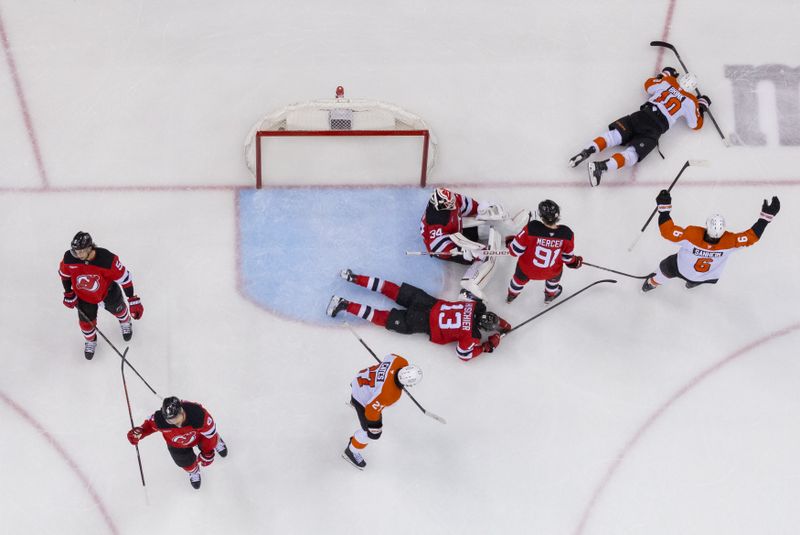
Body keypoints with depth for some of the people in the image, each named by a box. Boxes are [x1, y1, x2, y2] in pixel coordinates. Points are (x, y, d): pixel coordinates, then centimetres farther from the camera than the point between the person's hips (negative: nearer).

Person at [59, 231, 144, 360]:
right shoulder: (69, 258, -30)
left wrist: (133, 300, -21)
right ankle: (91, 341, 48)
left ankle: (125, 322, 63)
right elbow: (64, 274, -5)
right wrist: (69, 294, -1)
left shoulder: (107, 259, -39)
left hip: (108, 291, -1)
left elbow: (124, 277, -27)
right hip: (84, 296, 2)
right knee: (86, 322, 13)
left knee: (118, 309, 25)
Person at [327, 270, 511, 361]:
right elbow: (464, 355, -11)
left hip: (430, 303, 5)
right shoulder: (471, 334, -20)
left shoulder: (476, 305, -5)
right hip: (424, 323, -5)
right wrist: (487, 347, -4)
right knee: (386, 319, 2)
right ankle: (345, 305, -2)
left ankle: (354, 278, 16)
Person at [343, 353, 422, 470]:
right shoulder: (391, 394, -41)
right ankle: (351, 452, 30)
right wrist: (375, 425, -11)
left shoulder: (401, 362, -26)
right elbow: (372, 410, -30)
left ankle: (354, 401, 73)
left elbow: (390, 357, -2)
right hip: (364, 401, -7)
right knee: (373, 433, 6)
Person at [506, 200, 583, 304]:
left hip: (527, 269, 0)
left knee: (520, 278, 35)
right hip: (551, 272, 0)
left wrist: (510, 244, 1)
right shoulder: (566, 234, -30)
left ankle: (511, 295, 64)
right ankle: (550, 296, 65)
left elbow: (516, 251, -22)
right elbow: (567, 257, -11)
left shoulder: (532, 228, -36)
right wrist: (575, 261, 12)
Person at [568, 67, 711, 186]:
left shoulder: (668, 81, 15)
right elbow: (696, 125, 16)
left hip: (641, 115, 4)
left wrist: (665, 74, 45)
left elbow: (649, 85, 32)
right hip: (655, 129, -4)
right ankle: (601, 166, -40)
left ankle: (587, 151, -26)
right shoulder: (691, 101, 6)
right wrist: (702, 106, 30)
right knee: (632, 154, -15)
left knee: (615, 135, -1)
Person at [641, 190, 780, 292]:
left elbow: (667, 231, -39)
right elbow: (752, 236, -30)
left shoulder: (691, 234, -43)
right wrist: (766, 216, -25)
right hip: (709, 277, 2)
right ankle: (694, 282, 70)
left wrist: (664, 207, -33)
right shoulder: (729, 241, -38)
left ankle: (653, 282, 57)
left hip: (682, 269, -2)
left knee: (666, 267, 31)